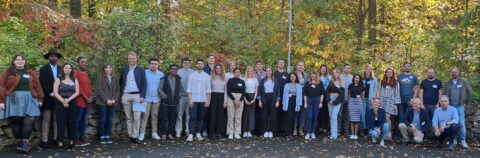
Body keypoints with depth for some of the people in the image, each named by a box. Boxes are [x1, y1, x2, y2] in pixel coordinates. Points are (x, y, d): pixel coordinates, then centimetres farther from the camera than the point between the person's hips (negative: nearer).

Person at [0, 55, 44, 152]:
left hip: (29, 99, 1)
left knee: (29, 121, -10)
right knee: (16, 122, 1)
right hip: (14, 100, -1)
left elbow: (37, 86, 10)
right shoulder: (8, 73, 6)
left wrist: (40, 99, 5)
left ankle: (25, 143, -6)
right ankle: (19, 143, 9)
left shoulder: (31, 73, 12)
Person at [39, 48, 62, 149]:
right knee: (46, 120, -2)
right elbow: (42, 83, -7)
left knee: (57, 120, 5)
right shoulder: (43, 69, 2)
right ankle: (44, 141, -1)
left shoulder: (61, 69, 10)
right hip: (48, 98, -3)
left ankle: (55, 139, 10)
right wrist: (51, 93, -13)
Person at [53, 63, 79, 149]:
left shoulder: (75, 80, 10)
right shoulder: (58, 80, 4)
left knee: (71, 123, 3)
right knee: (61, 123, -3)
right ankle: (60, 142, -1)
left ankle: (71, 141, 9)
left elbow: (77, 92, 1)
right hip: (60, 104, -2)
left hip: (72, 103, 2)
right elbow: (55, 93, -5)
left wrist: (68, 99, -13)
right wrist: (63, 101, -15)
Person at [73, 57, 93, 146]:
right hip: (79, 101, -8)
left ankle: (82, 137, 17)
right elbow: (77, 87, -13)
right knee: (77, 120, -4)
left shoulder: (86, 73, 17)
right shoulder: (75, 72, -8)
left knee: (84, 120, 11)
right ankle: (76, 139, 0)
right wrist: (85, 97, -13)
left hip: (87, 101, 8)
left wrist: (90, 96, 4)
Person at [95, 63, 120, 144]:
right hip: (102, 103, -3)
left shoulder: (115, 78, 13)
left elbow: (118, 90, 10)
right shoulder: (100, 78, 1)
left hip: (113, 103, 3)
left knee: (110, 121, 4)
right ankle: (102, 137, 8)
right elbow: (98, 90, -7)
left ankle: (108, 136, 12)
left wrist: (114, 100, -5)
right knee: (102, 120, -1)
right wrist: (106, 100, -13)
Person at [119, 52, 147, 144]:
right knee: (128, 117, 6)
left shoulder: (141, 70, 4)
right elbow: (121, 82, 16)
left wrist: (142, 96, -8)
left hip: (137, 95, -2)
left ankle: (135, 136, -2)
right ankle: (130, 135, 11)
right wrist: (121, 93, 6)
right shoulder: (124, 69, 11)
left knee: (137, 117, -6)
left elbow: (144, 84, 0)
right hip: (126, 95, 2)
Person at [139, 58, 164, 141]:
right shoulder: (144, 73, -1)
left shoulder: (161, 74, 6)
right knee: (144, 116, -5)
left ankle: (154, 133, 16)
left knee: (155, 116, 9)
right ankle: (142, 133, -1)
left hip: (157, 99, 3)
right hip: (146, 98, -2)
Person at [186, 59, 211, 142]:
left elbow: (208, 90, 5)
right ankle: (191, 134, -6)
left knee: (201, 117, 5)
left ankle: (198, 133, 13)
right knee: (193, 117, -6)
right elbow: (189, 88, 1)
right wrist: (190, 99, -7)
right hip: (194, 100, -2)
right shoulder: (192, 75, 4)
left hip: (203, 100, 2)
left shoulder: (207, 76, 7)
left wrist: (208, 100, -1)